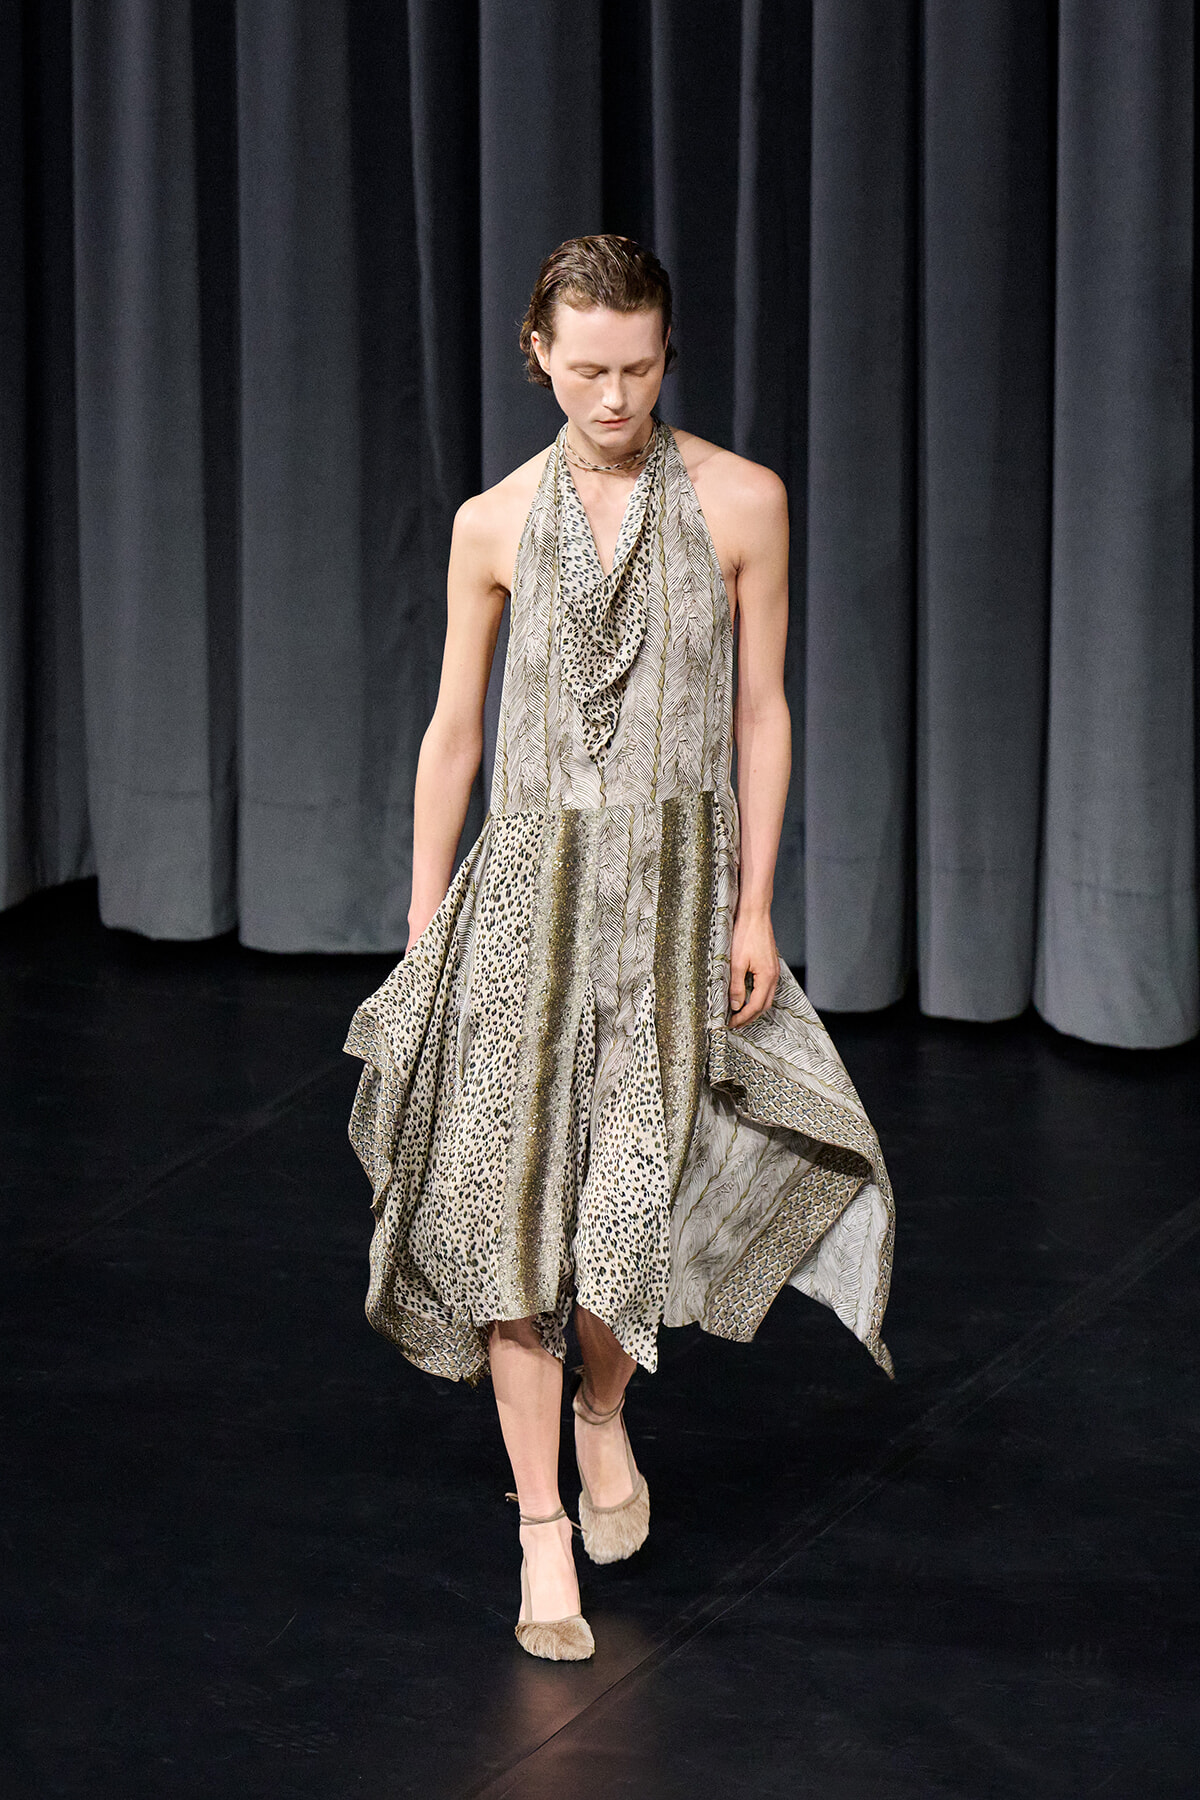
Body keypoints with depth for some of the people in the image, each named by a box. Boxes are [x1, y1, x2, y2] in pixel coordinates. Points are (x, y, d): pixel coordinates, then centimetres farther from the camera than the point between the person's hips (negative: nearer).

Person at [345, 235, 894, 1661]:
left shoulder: (740, 503, -2)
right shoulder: (495, 524, 0)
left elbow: (760, 714, 2)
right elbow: (453, 734, 6)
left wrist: (753, 907, -2)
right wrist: (422, 935, 5)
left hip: (678, 883, -1)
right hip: (530, 884, 1)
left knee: (633, 1200, -6)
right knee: (517, 1199, -2)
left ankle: (604, 1411, 28)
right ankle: (543, 1533, 7)